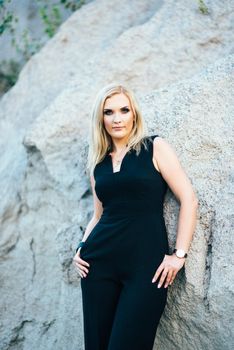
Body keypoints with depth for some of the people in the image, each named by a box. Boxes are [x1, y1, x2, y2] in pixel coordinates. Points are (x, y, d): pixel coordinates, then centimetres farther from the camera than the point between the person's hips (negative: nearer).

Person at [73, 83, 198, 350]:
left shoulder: (154, 147, 1)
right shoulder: (98, 163, 14)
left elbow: (189, 199, -4)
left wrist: (179, 255, -9)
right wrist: (82, 247, 6)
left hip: (146, 263, -4)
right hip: (99, 261, 4)